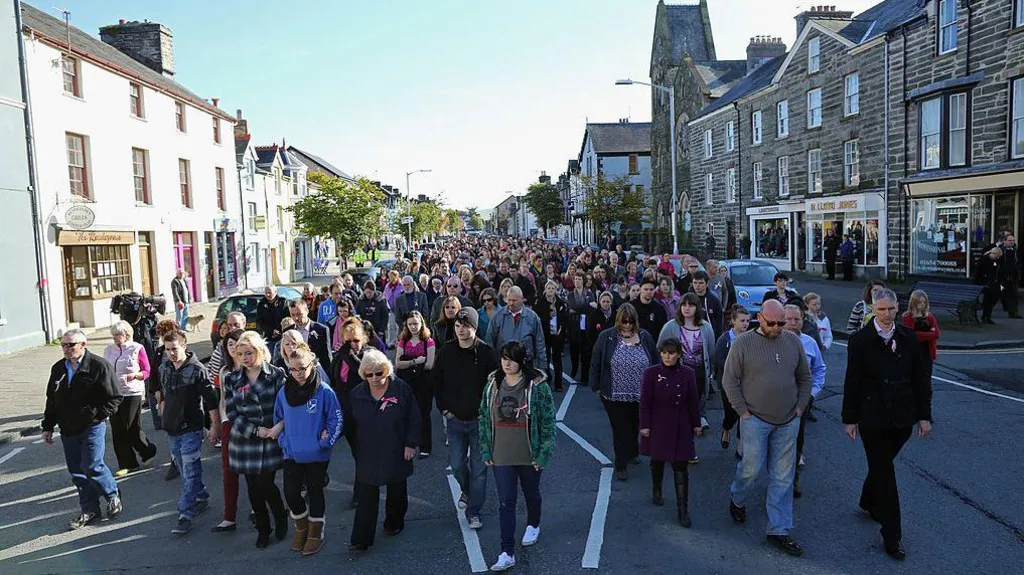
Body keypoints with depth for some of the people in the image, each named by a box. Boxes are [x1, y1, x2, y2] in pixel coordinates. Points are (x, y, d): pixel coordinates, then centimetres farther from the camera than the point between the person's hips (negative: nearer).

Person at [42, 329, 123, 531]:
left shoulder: (99, 366, -10)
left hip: (92, 427, -6)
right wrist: (48, 426, 16)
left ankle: (113, 495, 17)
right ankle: (90, 510, 21)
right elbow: (51, 399, 17)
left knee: (92, 467, -9)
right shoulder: (58, 369, 9)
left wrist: (98, 416, -15)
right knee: (77, 472, 10)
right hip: (68, 430, 6)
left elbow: (114, 397, -9)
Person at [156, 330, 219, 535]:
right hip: (171, 428, 7)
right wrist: (164, 414, 19)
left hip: (191, 428, -7)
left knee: (190, 473, -6)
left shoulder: (197, 369, -14)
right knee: (184, 470, 18)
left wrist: (215, 426, -15)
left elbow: (211, 399, -14)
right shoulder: (164, 368, 5)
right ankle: (201, 497, 35)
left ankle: (185, 515, -3)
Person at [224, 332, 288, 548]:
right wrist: (255, 430, -11)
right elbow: (231, 412, 0)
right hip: (245, 440, 3)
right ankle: (263, 529, 28)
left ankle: (281, 519, 24)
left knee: (266, 484, -5)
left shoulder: (276, 375, -5)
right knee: (253, 487, 9)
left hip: (271, 440, -3)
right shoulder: (233, 380, 3)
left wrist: (278, 427, -21)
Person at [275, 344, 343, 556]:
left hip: (317, 454, -3)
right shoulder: (284, 392, -2)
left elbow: (336, 419, -9)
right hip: (291, 453, 3)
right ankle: (301, 527, 31)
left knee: (315, 493, 11)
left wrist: (325, 443, -13)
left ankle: (315, 533, 29)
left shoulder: (324, 391, -14)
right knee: (291, 493, 3)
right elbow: (278, 419, 10)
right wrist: (283, 441, 1)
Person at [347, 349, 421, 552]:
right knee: (366, 498, 0)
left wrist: (411, 443, -9)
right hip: (368, 455, 1)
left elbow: (414, 418, -5)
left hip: (396, 453, -1)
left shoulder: (401, 388, -10)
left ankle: (394, 523, 40)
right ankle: (360, 539, 5)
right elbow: (349, 421, 7)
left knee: (397, 492, 17)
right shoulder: (357, 394, -2)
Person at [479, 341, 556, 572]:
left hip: (530, 456, -2)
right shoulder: (492, 385, -3)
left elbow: (548, 422, -11)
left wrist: (543, 454, -12)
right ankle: (507, 553, 7)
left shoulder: (537, 386, -14)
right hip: (501, 456, 2)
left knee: (531, 494, 22)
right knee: (505, 503, 1)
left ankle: (533, 525, 50)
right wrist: (485, 451, 2)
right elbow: (484, 418, 4)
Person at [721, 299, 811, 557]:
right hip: (755, 420, -3)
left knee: (783, 477, 7)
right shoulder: (743, 342, -7)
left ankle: (779, 531, 18)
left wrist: (800, 407, 6)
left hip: (788, 422, 4)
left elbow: (804, 378, 14)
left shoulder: (793, 342, 4)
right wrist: (743, 411, -7)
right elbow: (729, 380, -5)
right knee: (752, 468, 1)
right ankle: (737, 500, 35)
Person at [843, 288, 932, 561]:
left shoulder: (908, 337, 2)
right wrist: (850, 418, -3)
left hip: (902, 417, 3)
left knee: (881, 465, 17)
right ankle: (892, 535, 8)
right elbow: (852, 382, -4)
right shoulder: (860, 340, -6)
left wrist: (924, 415, 2)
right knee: (884, 472, 2)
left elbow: (921, 378, 5)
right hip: (872, 418, -3)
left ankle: (868, 502, 43)